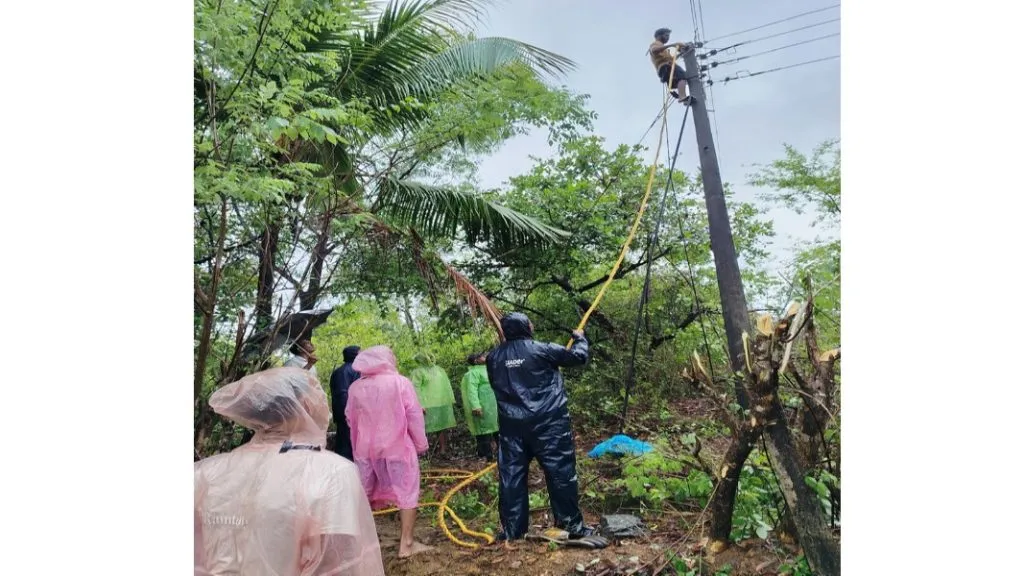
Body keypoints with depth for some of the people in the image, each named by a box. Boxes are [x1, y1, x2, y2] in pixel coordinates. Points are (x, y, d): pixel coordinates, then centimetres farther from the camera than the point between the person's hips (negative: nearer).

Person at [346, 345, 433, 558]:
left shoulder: (355, 387, 1)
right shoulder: (400, 382, -10)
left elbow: (350, 419, 10)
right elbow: (414, 415, -9)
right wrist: (421, 443, 1)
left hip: (365, 448, 4)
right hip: (397, 446, -4)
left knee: (363, 493, 17)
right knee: (407, 491, 5)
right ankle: (406, 543, 7)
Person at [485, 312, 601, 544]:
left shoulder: (494, 357, 4)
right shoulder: (541, 350, -8)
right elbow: (578, 356, 2)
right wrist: (579, 338, 22)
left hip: (511, 425, 4)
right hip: (547, 423, -4)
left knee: (511, 475, 11)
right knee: (561, 472, 6)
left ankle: (512, 529, 17)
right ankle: (572, 525, 14)